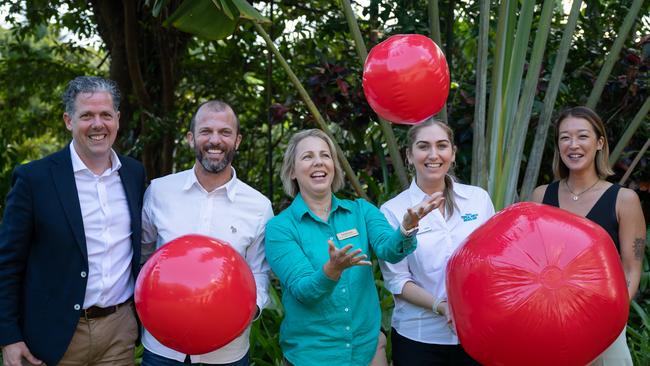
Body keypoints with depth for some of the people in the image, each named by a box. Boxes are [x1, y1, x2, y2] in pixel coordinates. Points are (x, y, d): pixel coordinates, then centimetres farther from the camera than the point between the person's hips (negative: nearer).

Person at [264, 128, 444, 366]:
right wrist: (332, 270, -36)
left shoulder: (361, 210, 1)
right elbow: (303, 291, -17)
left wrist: (408, 225, -36)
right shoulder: (280, 227, -7)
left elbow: (389, 249, -16)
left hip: (368, 347, 3)